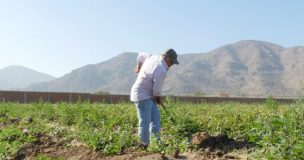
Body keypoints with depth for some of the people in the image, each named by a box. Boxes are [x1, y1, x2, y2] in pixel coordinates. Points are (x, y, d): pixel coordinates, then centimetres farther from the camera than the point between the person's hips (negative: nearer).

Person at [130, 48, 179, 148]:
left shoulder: (154, 57, 2)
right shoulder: (161, 71, -24)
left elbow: (141, 55, 22)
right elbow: (157, 90, -18)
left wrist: (140, 67, 37)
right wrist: (159, 99, 1)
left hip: (148, 95, 10)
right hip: (143, 96, -10)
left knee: (155, 117, 10)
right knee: (145, 121, -6)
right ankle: (145, 144, 1)